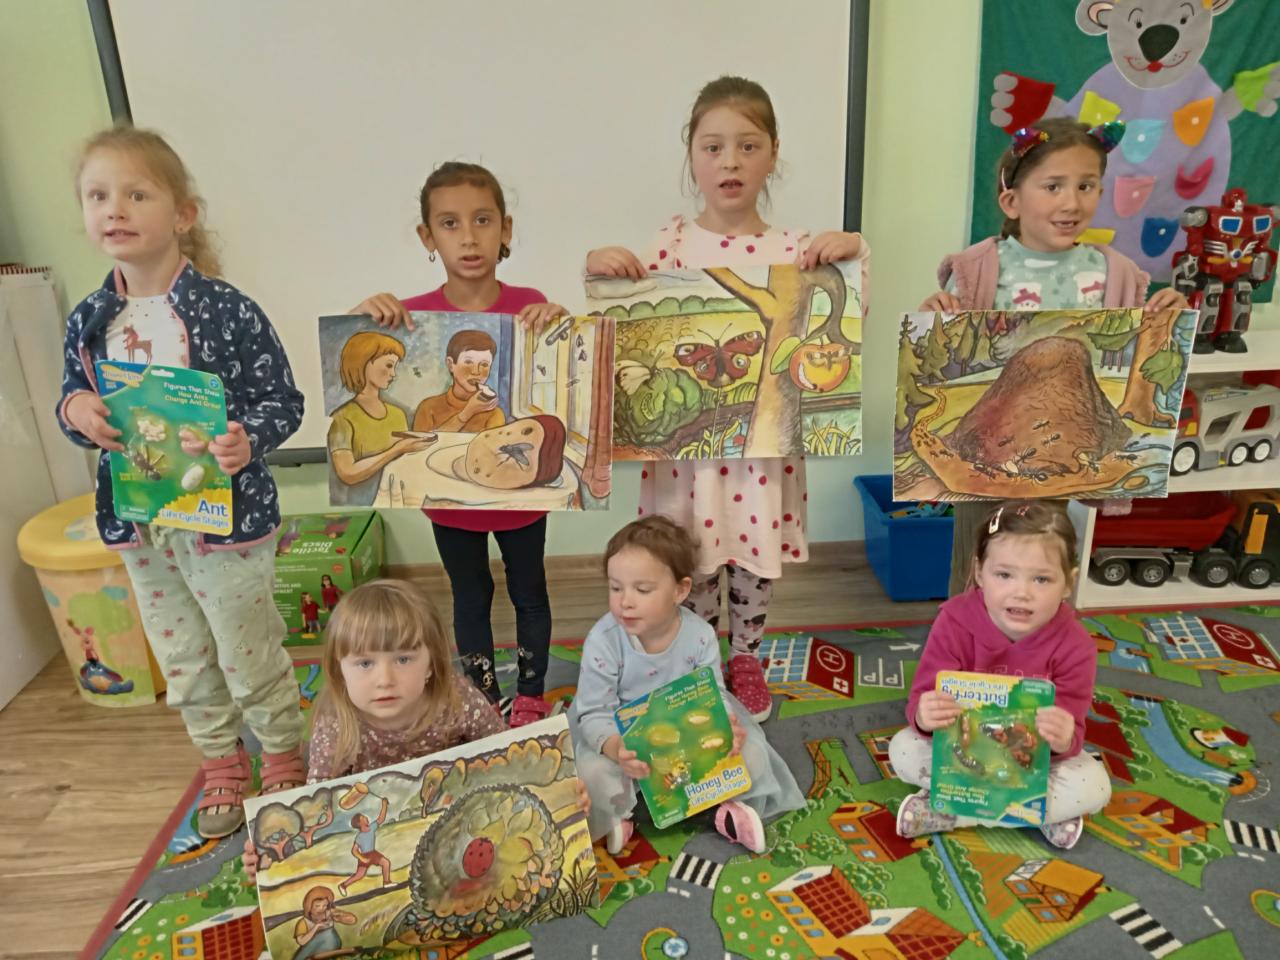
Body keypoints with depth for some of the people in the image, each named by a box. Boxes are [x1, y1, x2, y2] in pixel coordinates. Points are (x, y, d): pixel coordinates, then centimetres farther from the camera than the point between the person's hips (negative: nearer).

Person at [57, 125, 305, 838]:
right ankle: (223, 769, 42)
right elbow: (74, 402, 13)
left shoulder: (227, 310, -14)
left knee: (252, 658, 9)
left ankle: (284, 765, 34)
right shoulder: (88, 322, 2)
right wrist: (75, 412, -10)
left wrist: (247, 440, -30)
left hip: (225, 517, -5)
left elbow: (284, 402, -11)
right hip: (140, 524, 6)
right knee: (183, 662, 20)